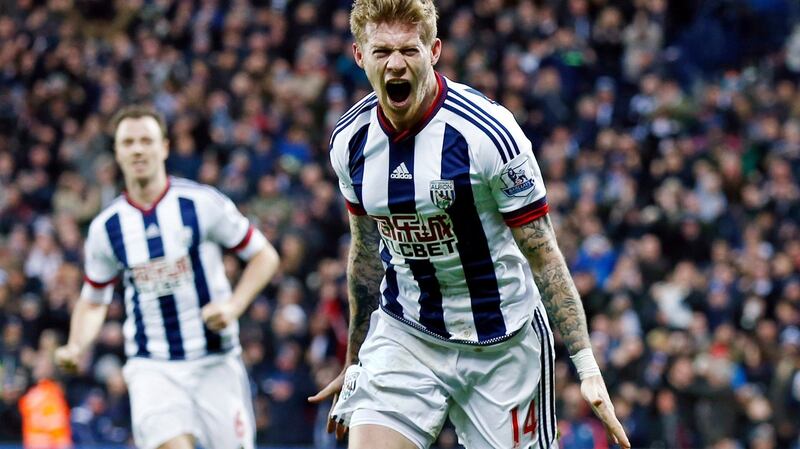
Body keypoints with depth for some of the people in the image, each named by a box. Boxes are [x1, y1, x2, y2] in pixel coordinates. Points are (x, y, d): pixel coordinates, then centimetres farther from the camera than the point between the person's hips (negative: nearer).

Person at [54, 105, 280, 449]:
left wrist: (232, 306, -14)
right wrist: (75, 347, -3)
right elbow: (93, 301, 16)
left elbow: (264, 256, 2)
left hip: (214, 362, 0)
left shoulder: (201, 204, -5)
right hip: (151, 366, 0)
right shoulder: (106, 227, 3)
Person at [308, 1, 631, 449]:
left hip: (503, 343, -3)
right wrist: (354, 362, 20)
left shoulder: (486, 131, -18)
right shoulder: (351, 139, -2)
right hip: (403, 335, 3)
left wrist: (588, 368, -17)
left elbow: (544, 256, -13)